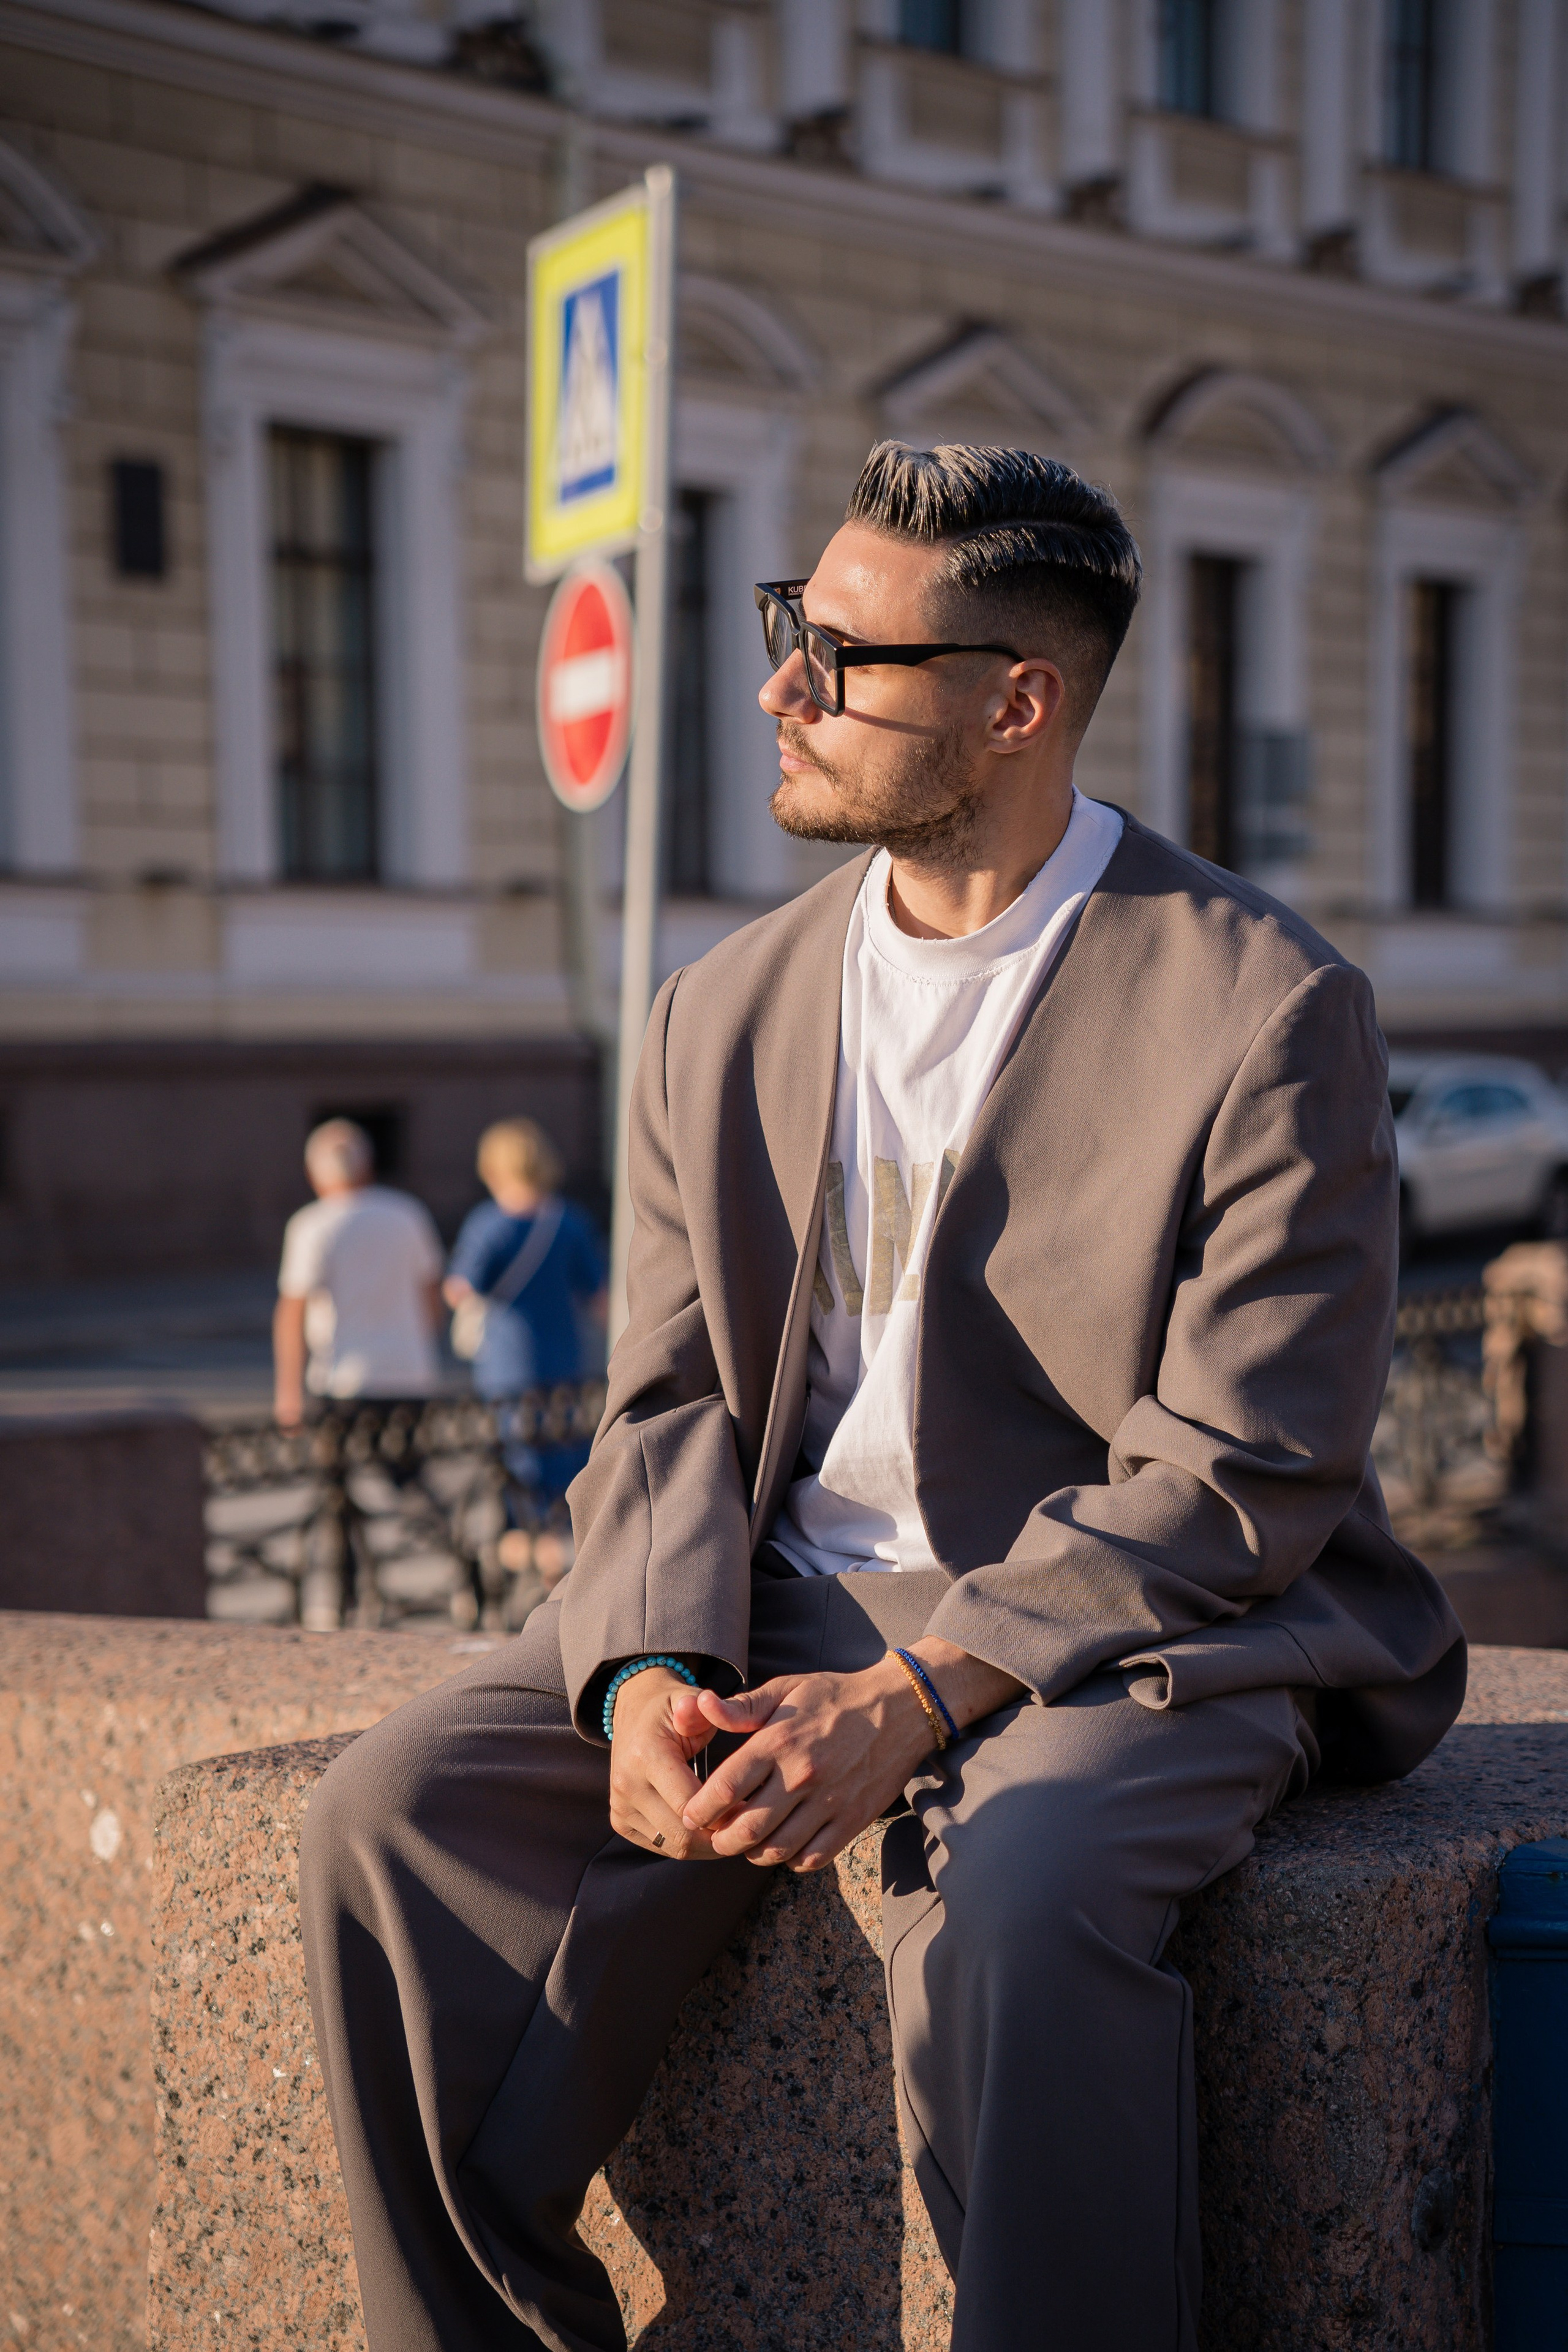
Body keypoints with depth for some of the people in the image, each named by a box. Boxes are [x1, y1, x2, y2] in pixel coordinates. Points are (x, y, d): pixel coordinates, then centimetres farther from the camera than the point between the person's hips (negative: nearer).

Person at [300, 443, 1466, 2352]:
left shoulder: (1266, 1008, -8)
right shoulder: (723, 1015, 10)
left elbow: (1233, 1482, -13)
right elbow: (668, 1407, 8)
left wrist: (905, 1702, -23)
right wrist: (651, 1673, -14)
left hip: (1134, 1631, -5)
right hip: (780, 1607, 5)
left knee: (1012, 1902, -37)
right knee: (395, 1814, -17)